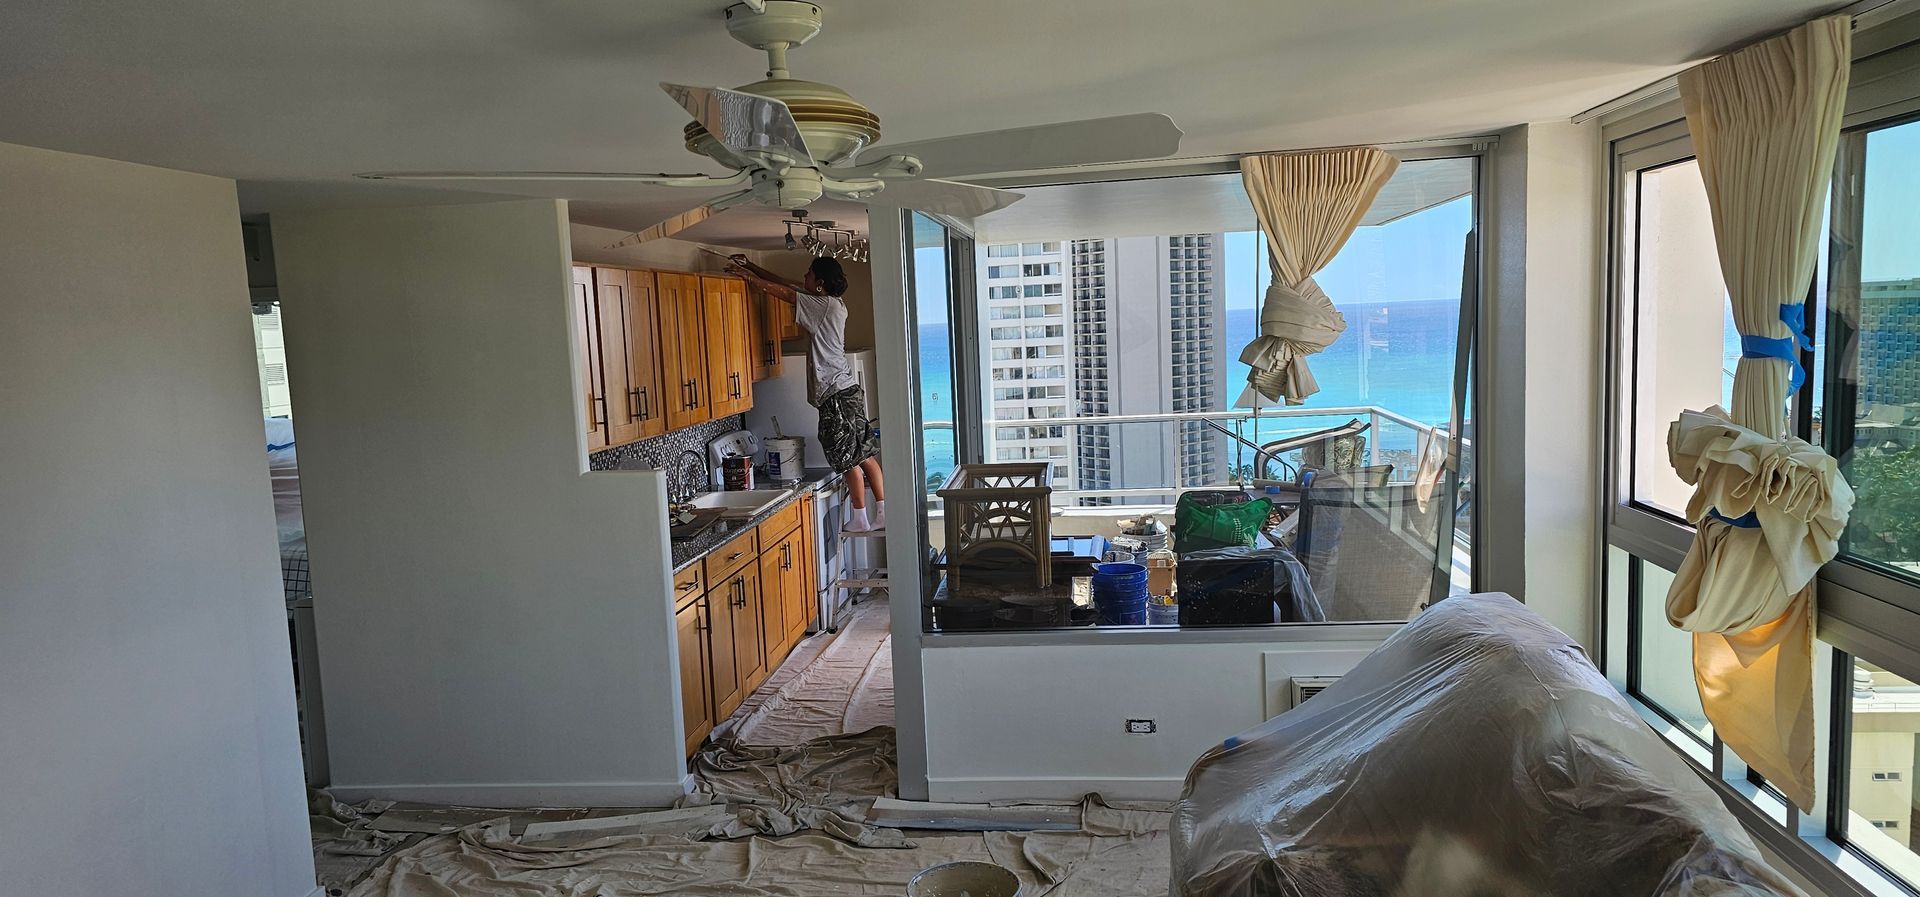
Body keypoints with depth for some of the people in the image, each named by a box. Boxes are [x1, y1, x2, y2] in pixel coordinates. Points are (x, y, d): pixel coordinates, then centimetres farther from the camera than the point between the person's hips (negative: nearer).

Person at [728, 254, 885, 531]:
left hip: (837, 394, -9)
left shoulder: (826, 305, -11)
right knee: (863, 454, 10)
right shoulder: (831, 304, 14)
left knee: (849, 459, -2)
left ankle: (860, 519, 5)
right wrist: (751, 266, 19)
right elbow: (788, 285, 18)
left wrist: (752, 277, 4)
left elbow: (783, 291, -8)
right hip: (848, 390, 9)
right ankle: (883, 512, 13)